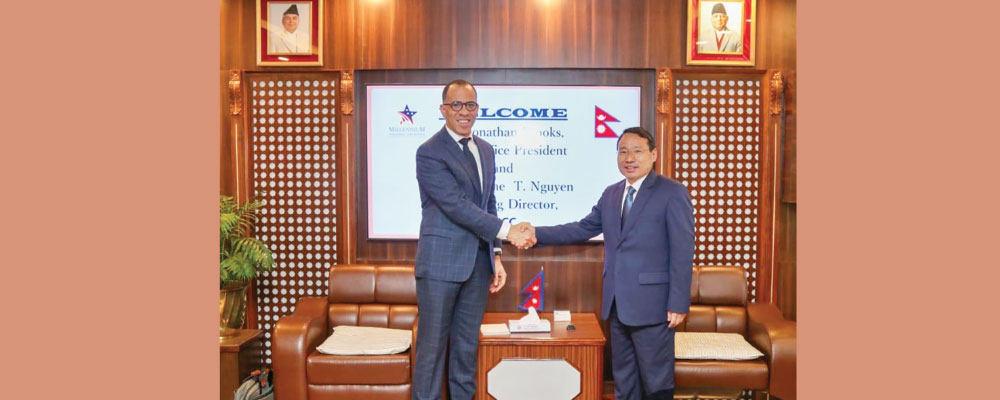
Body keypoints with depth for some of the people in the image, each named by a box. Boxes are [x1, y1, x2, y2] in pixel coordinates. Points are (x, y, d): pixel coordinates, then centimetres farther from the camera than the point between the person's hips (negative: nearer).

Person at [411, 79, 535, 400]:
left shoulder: (486, 150, 13)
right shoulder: (429, 152, -10)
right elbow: (456, 205, -18)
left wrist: (496, 255, 11)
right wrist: (507, 231, -20)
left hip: (478, 263, 6)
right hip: (442, 262, -6)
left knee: (467, 344, 14)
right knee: (432, 345, 3)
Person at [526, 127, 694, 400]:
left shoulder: (673, 192, -8)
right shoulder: (611, 194, 12)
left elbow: (682, 252, -12)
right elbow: (582, 229, 12)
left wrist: (678, 304, -16)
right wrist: (537, 233, 1)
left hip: (651, 303, -6)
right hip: (617, 303, 7)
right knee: (623, 377, 17)